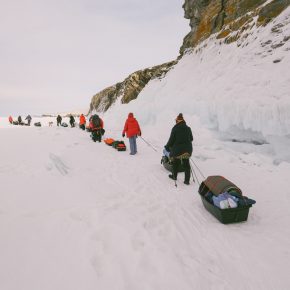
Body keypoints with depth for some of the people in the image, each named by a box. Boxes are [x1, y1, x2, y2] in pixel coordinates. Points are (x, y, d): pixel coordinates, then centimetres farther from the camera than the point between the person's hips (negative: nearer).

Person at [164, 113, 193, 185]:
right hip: (187, 150, 3)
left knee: (175, 163, 17)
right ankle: (187, 180, 12)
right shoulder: (188, 128, 1)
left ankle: (174, 176, 34)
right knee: (186, 164, 10)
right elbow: (191, 139, 10)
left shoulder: (175, 129, -12)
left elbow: (171, 140, -10)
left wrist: (167, 147, 4)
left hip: (177, 149, -3)